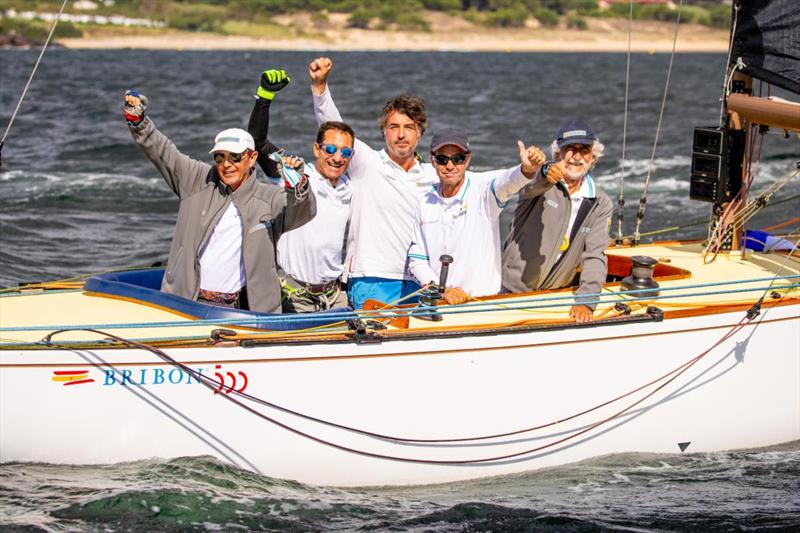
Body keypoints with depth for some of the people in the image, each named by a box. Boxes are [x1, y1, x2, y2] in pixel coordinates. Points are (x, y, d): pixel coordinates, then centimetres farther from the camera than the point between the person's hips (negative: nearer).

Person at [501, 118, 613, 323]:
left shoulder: (601, 205, 3)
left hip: (556, 297, 3)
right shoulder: (542, 182, -7)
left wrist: (585, 301, -16)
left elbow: (595, 256, -3)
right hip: (510, 290, -3)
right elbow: (529, 188, -32)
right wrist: (546, 174, -56)